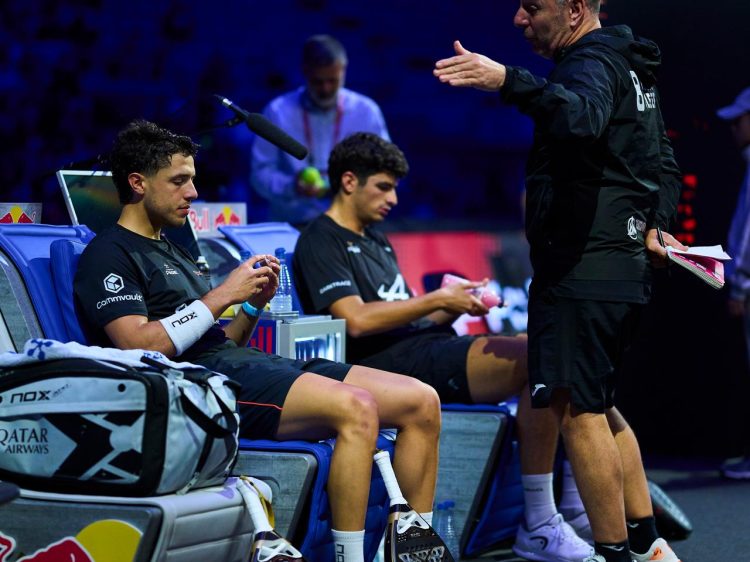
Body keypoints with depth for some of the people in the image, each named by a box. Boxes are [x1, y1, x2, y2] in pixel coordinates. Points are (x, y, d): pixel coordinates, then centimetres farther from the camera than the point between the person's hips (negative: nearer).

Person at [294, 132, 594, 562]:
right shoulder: (321, 241, -1)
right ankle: (539, 527, -25)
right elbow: (357, 320, -16)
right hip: (394, 363, -9)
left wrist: (458, 306, 4)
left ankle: (575, 502, -2)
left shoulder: (376, 240, 27)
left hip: (432, 348, 9)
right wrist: (437, 299, -9)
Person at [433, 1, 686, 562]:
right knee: (597, 405, 18)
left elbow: (583, 118, -37)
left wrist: (508, 80, -48)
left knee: (577, 408, -9)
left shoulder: (592, 63, -12)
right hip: (625, 267, 11)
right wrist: (655, 224, 14)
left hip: (581, 270, -11)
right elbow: (664, 164, 26)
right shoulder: (629, 68, 21)